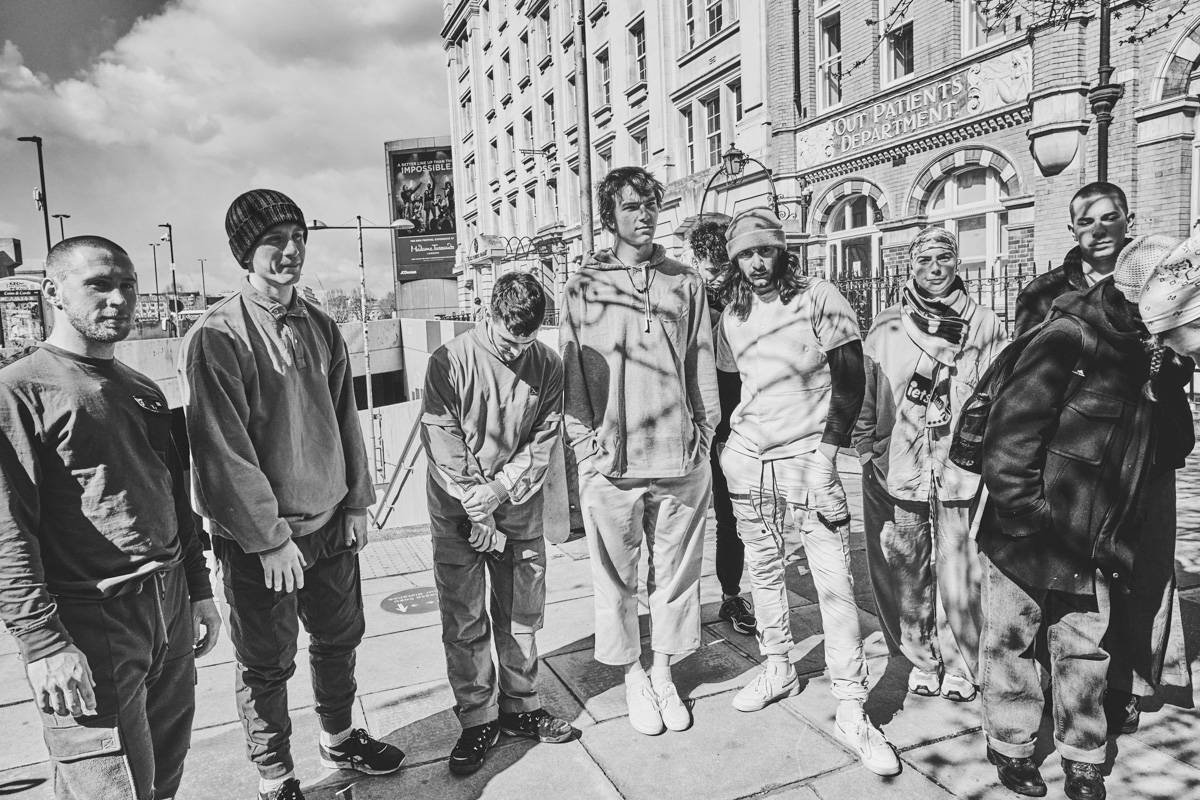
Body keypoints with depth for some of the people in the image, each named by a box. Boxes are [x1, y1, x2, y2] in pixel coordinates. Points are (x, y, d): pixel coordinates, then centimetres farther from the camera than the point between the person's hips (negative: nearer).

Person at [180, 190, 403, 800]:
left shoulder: (321, 327, 5)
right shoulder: (215, 337, -15)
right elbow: (223, 449, -17)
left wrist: (357, 503, 6)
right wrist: (270, 538, -16)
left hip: (331, 524, 6)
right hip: (258, 540, -6)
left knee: (339, 640, 20)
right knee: (267, 664, 10)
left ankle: (339, 739, 43)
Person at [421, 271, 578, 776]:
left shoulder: (548, 366, -4)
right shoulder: (450, 362, -13)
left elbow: (542, 445, -3)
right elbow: (443, 446, -14)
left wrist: (494, 494, -14)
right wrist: (480, 515, -14)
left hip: (519, 509, 3)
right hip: (458, 512, -2)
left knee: (522, 616, 11)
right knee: (464, 623, 3)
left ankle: (520, 707, 27)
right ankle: (477, 720, 18)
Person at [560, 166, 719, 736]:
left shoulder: (685, 282, 9)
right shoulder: (584, 285, 3)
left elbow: (702, 365, 10)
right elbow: (571, 372, 3)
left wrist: (704, 432, 4)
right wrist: (584, 444, -4)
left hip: (680, 459, 2)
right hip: (611, 463, -1)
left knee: (675, 572, 11)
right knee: (617, 577, 9)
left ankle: (664, 674, 30)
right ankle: (633, 678, 28)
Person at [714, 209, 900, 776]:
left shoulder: (819, 299, -6)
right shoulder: (731, 316, 9)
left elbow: (850, 378, -7)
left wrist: (827, 452, -13)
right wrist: (727, 446, 10)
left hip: (807, 455, -4)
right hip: (746, 457, 5)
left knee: (835, 582, -6)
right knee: (762, 569, 13)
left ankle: (851, 712, 3)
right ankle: (777, 668, 32)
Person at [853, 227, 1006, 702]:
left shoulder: (985, 325, 5)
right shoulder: (886, 328, 7)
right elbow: (865, 396, 10)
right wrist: (866, 450, 5)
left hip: (963, 469, -1)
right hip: (898, 470, 1)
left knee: (960, 574, 3)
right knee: (905, 574, 7)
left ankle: (959, 667, 22)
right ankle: (922, 662, 25)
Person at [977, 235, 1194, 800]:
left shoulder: (1158, 357, 5)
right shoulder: (1067, 340, -17)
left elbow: (1173, 453, 7)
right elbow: (1010, 430, -20)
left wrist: (1168, 391, -10)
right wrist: (1021, 514, -20)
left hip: (1092, 545, 6)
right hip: (1027, 538, -5)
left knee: (1087, 652, 16)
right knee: (1010, 640, 12)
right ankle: (1010, 745, 31)